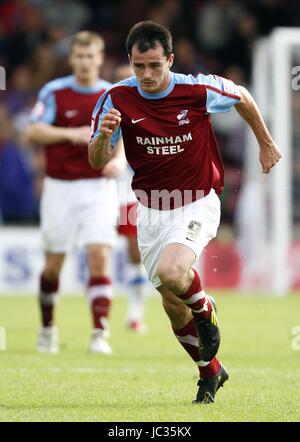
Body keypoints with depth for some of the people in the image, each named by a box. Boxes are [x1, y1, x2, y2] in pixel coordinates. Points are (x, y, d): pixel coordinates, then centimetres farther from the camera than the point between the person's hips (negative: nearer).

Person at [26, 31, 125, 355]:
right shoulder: (54, 92, -4)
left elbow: (122, 139, 10)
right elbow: (33, 132, -10)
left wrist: (118, 160, -12)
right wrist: (70, 134, -24)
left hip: (99, 187, 0)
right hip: (60, 186, 0)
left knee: (99, 257, -13)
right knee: (53, 263, 8)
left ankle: (100, 334, -15)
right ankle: (47, 327, 28)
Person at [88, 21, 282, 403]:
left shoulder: (199, 90, -16)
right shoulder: (117, 99, -12)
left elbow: (242, 97, 5)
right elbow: (97, 162, -11)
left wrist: (265, 143, 17)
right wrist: (103, 135, -33)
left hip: (197, 204, -4)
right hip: (151, 210, 4)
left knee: (171, 272, -30)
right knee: (173, 306, 9)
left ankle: (205, 308, 4)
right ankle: (210, 372, 33)